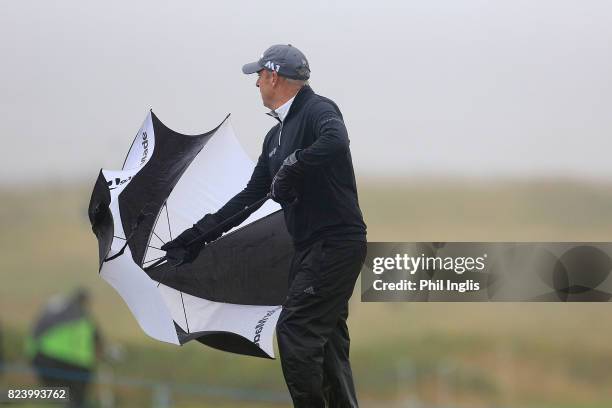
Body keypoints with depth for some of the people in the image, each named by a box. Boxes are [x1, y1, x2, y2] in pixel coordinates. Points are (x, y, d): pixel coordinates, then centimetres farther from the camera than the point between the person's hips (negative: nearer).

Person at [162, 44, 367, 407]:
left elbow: (335, 141, -35)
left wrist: (293, 168, -28)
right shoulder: (276, 136, 17)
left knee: (295, 331, -13)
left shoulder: (318, 110, -11)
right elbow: (253, 194, 21)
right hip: (310, 247, 10)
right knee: (326, 338, 11)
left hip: (336, 243, -10)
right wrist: (201, 233, 18)